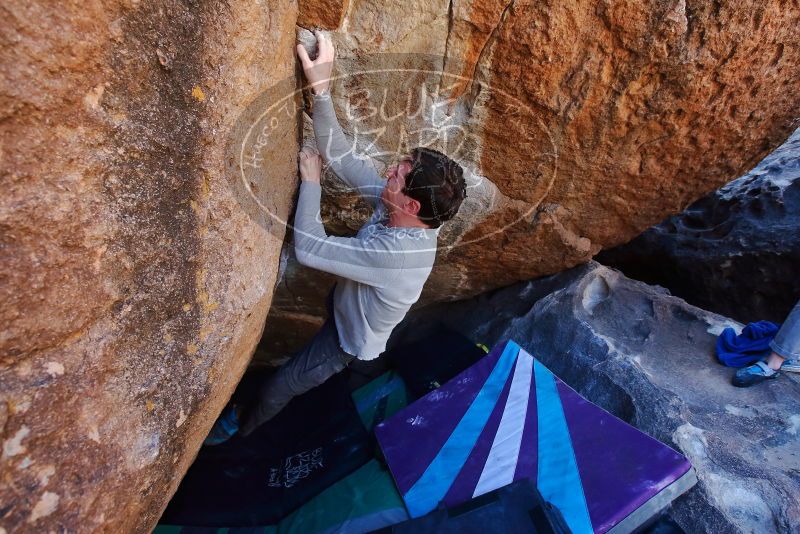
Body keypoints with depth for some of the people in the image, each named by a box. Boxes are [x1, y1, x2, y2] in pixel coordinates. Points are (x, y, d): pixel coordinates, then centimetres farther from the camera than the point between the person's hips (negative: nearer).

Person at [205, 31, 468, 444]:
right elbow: (342, 159, -19)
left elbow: (309, 249, -39)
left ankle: (241, 426, 47)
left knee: (277, 388, 16)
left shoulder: (397, 252, -44)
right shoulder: (397, 209, -20)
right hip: (344, 311, 6)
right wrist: (320, 88, -28)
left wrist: (309, 180, -29)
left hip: (350, 339, -6)